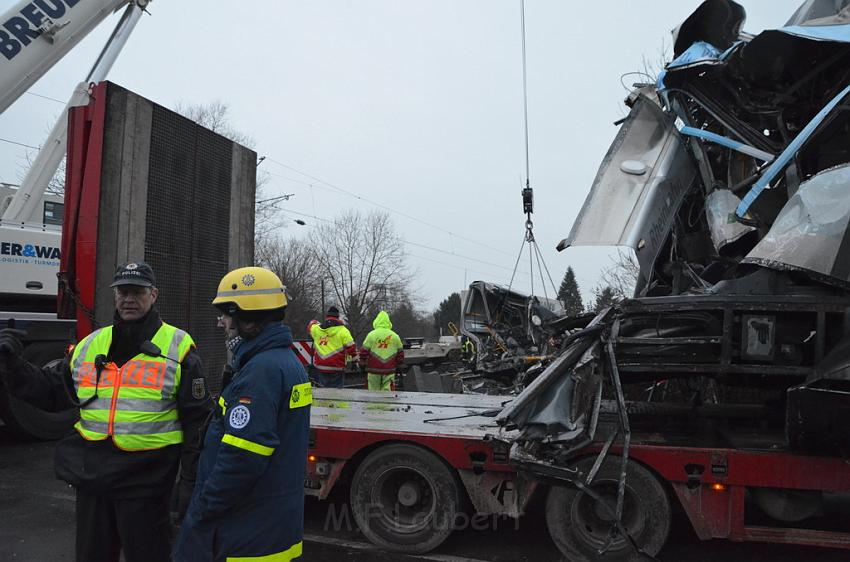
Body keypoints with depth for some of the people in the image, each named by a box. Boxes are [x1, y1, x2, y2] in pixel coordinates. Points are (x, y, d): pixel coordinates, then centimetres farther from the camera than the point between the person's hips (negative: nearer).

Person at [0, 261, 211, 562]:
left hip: (144, 479, -5)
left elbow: (196, 420, -6)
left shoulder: (178, 346, -6)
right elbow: (51, 392, 19)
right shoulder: (89, 345, 10)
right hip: (91, 473, 5)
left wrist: (190, 481, -8)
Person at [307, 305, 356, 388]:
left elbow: (310, 326, 27)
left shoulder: (316, 328, 3)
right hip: (336, 368, -3)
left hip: (320, 367, 4)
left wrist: (314, 322, 49)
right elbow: (351, 347, -9)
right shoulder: (343, 331, -8)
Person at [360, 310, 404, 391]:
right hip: (389, 370, 2)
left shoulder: (371, 335, -2)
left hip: (374, 370, -2)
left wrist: (363, 365, 9)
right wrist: (398, 367, 21)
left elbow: (364, 351, -2)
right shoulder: (395, 336, 6)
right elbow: (400, 353, 12)